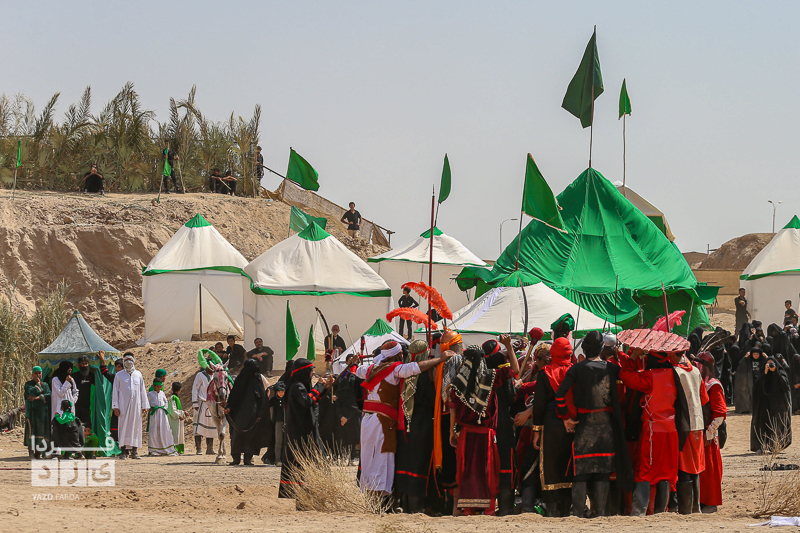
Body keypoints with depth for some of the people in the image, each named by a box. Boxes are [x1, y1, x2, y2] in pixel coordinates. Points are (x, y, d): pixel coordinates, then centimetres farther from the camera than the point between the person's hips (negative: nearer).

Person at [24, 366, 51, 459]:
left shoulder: (45, 385, 16)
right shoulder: (28, 384, 5)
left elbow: (49, 395, 0)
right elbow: (33, 392, -15)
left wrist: (38, 397, -11)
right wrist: (38, 384, -1)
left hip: (42, 412, 4)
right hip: (32, 410, -4)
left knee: (41, 430, -1)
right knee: (32, 429, -13)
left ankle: (38, 452, 1)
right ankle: (31, 450, -15)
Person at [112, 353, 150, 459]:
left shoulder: (138, 374, 12)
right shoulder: (119, 376, 6)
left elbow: (142, 391, 14)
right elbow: (115, 392, 5)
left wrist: (144, 406, 11)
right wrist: (115, 407, -2)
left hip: (136, 405, 2)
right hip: (124, 405, -2)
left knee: (136, 426, 1)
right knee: (124, 427, -5)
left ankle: (134, 451, 5)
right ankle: (124, 451, -5)